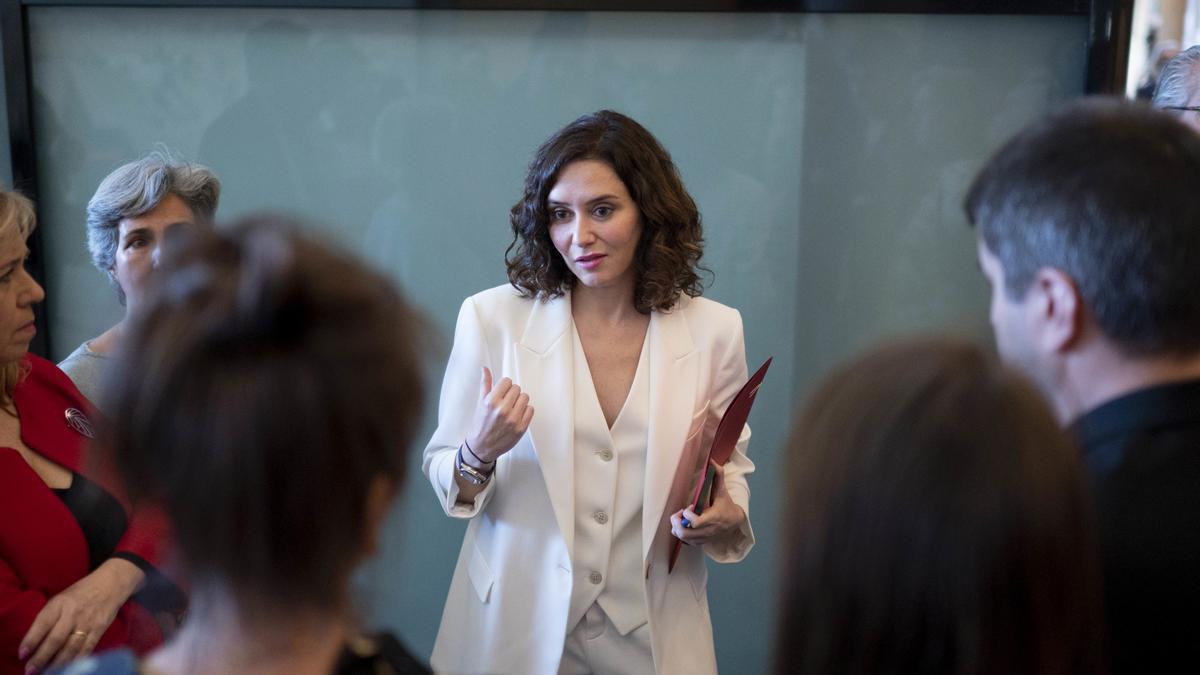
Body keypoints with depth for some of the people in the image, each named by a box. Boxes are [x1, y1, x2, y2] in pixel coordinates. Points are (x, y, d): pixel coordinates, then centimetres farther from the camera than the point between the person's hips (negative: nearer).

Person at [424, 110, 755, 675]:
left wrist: (728, 517, -15)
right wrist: (479, 455, -23)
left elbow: (731, 466, 6)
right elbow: (446, 481, -2)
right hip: (518, 628, 0)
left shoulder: (713, 330, -6)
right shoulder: (492, 317, -10)